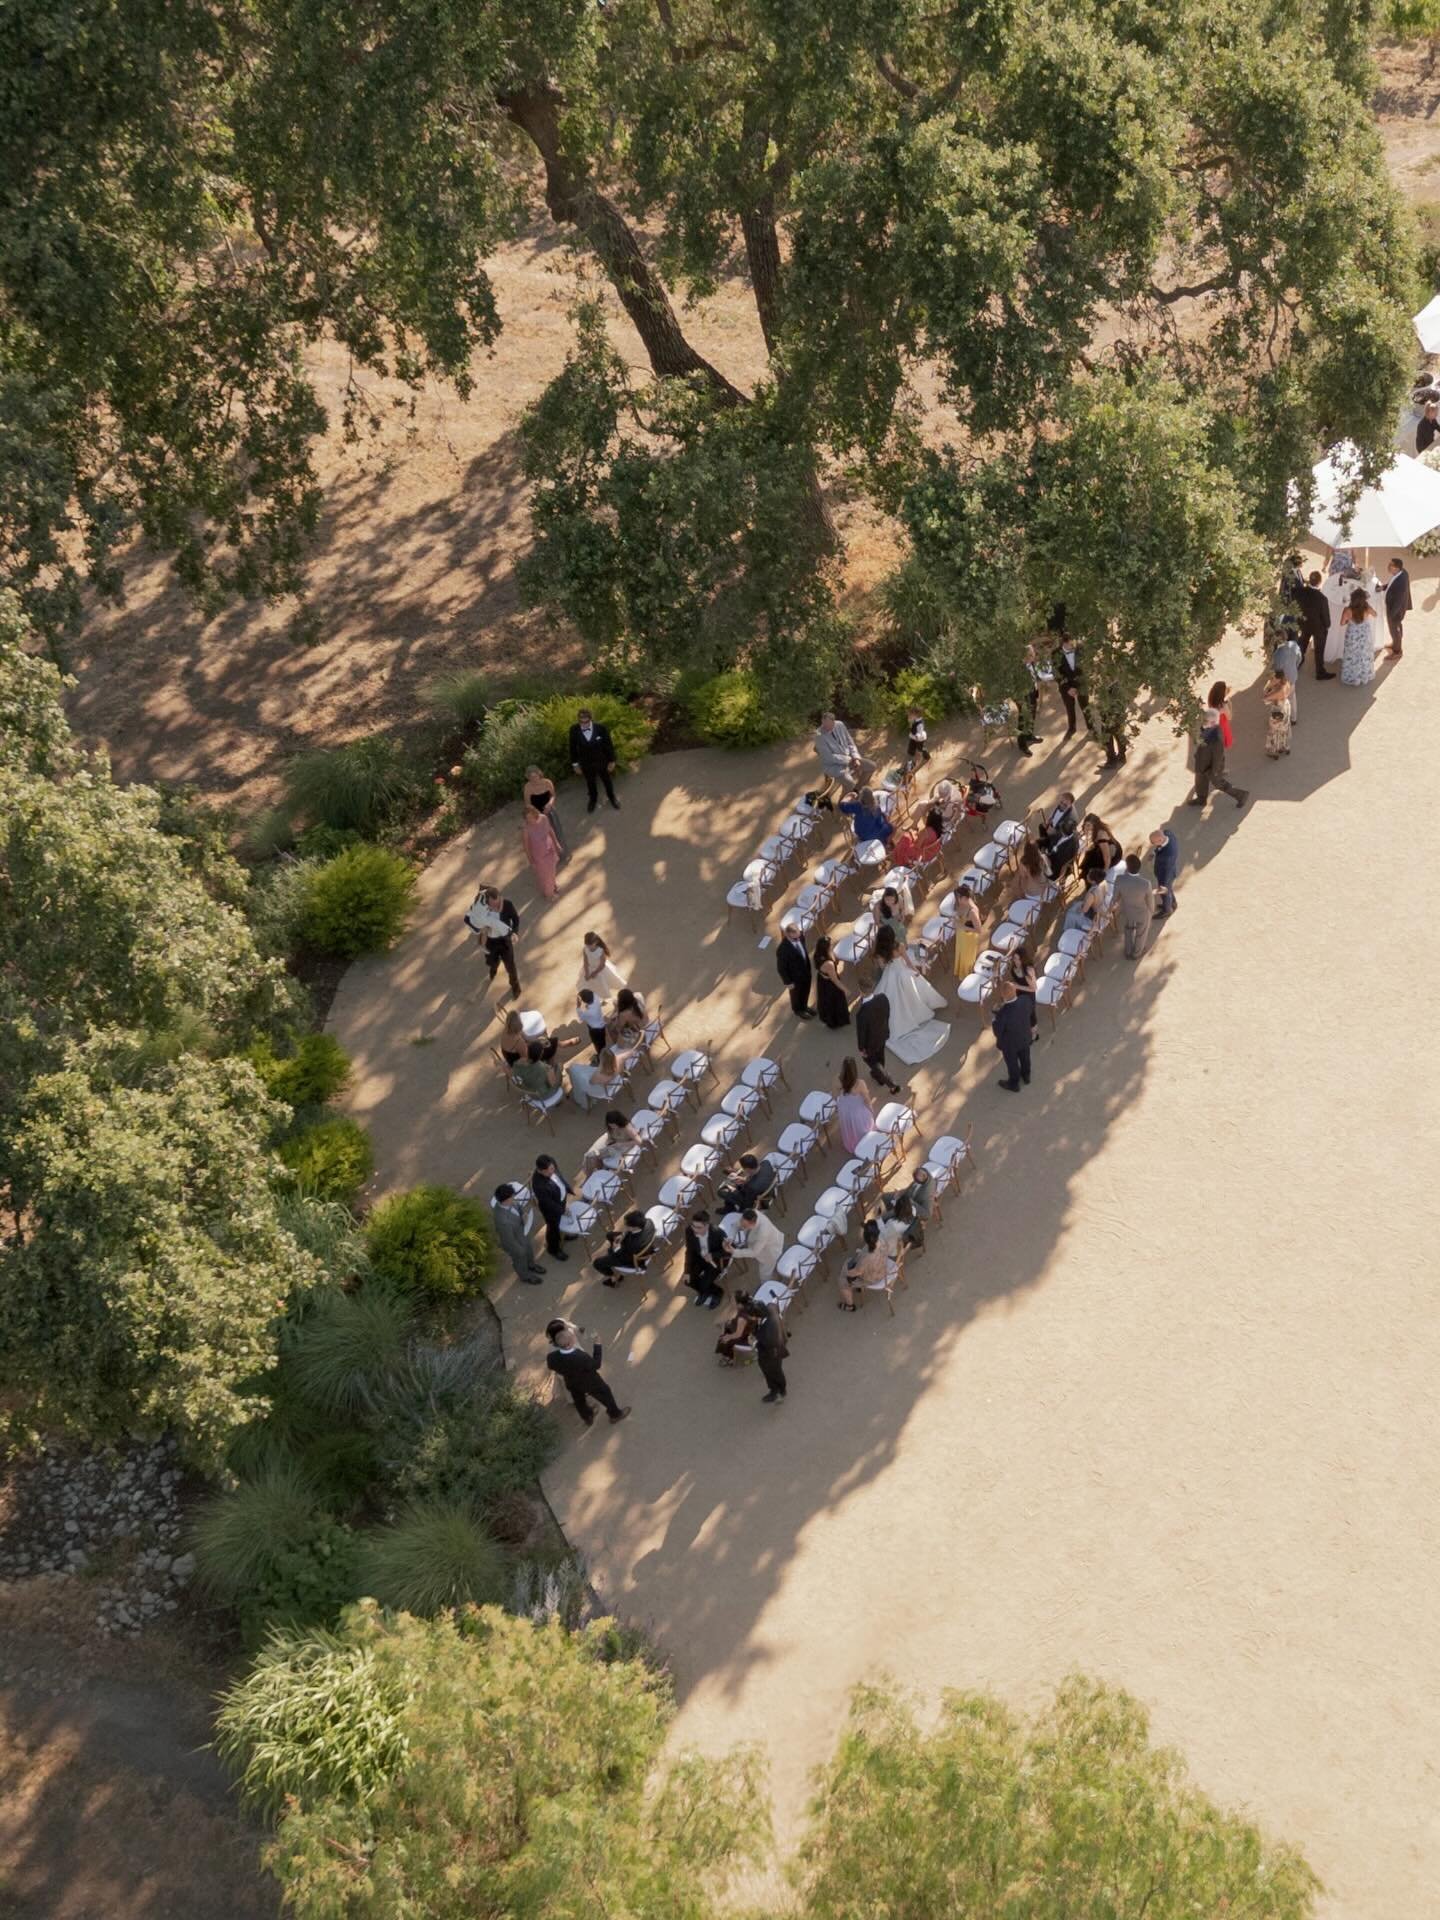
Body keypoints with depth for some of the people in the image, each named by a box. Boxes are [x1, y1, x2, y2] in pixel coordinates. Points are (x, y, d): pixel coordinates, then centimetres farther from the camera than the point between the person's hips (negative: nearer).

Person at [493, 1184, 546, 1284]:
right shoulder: (503, 1221, -49)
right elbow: (509, 1241, -31)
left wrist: (525, 1214, -24)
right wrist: (521, 1252, -14)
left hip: (521, 1232, 6)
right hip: (514, 1243, -6)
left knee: (528, 1250, 33)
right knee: (520, 1259, 26)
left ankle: (530, 1265, 65)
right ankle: (525, 1275, 59)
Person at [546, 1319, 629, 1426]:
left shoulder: (551, 1357, -36)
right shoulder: (582, 1358, -47)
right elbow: (596, 1365, -24)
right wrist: (597, 1345, -17)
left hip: (572, 1384, 4)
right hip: (591, 1383, -4)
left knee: (579, 1401, 32)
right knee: (605, 1395, 26)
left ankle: (588, 1419, 60)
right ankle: (615, 1415, 52)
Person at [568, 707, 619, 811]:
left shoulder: (601, 728, -28)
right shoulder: (574, 730, -24)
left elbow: (609, 745, -13)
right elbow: (573, 748, -9)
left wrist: (612, 761, -5)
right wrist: (575, 764, -1)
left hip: (601, 762, -1)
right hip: (586, 763, 1)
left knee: (607, 781, 24)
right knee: (590, 783, 25)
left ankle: (612, 798, 52)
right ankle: (593, 800, 53)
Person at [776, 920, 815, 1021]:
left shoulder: (800, 936, -21)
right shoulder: (783, 949, -40)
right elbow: (781, 968, -24)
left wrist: (808, 968, 13)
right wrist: (788, 982, -14)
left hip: (806, 972, 6)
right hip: (795, 977, -6)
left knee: (805, 991, 30)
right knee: (796, 994, 25)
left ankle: (804, 1006, 59)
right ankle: (798, 1010, 54)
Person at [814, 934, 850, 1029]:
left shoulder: (818, 956, -21)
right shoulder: (829, 964, -44)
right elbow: (835, 980, -26)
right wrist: (845, 990, -13)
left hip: (822, 983, 7)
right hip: (831, 986, -7)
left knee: (826, 1002, 34)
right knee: (833, 1003, 24)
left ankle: (827, 1019, 62)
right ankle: (834, 1023, 51)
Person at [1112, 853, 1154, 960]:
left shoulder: (1120, 880, -34)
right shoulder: (1145, 883, -38)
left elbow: (1116, 897, -14)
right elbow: (1150, 901, -19)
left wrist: (1118, 903, 11)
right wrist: (1151, 910, 4)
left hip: (1126, 912, 2)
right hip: (1142, 913, -2)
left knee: (1128, 932, 33)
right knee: (1140, 934, 30)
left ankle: (1128, 953, 55)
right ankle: (1136, 953, 54)